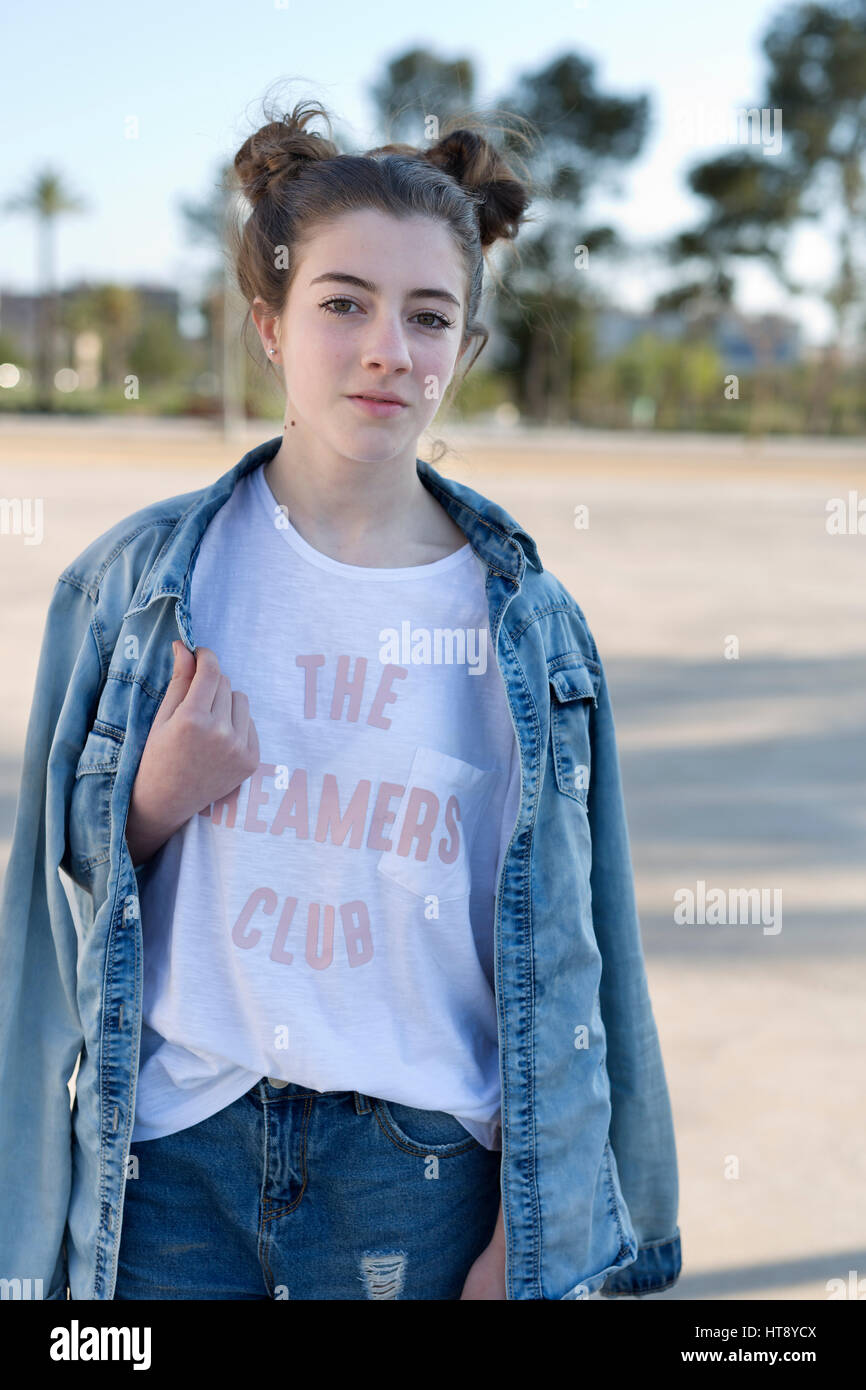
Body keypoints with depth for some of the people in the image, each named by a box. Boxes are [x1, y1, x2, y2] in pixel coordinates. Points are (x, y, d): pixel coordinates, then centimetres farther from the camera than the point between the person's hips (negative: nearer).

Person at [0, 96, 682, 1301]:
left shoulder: (527, 631, -2)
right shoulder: (143, 579, -1)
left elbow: (556, 959, 1)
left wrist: (524, 1237, 0)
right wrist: (154, 804, -14)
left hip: (417, 1174, 0)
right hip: (173, 1161, 1)